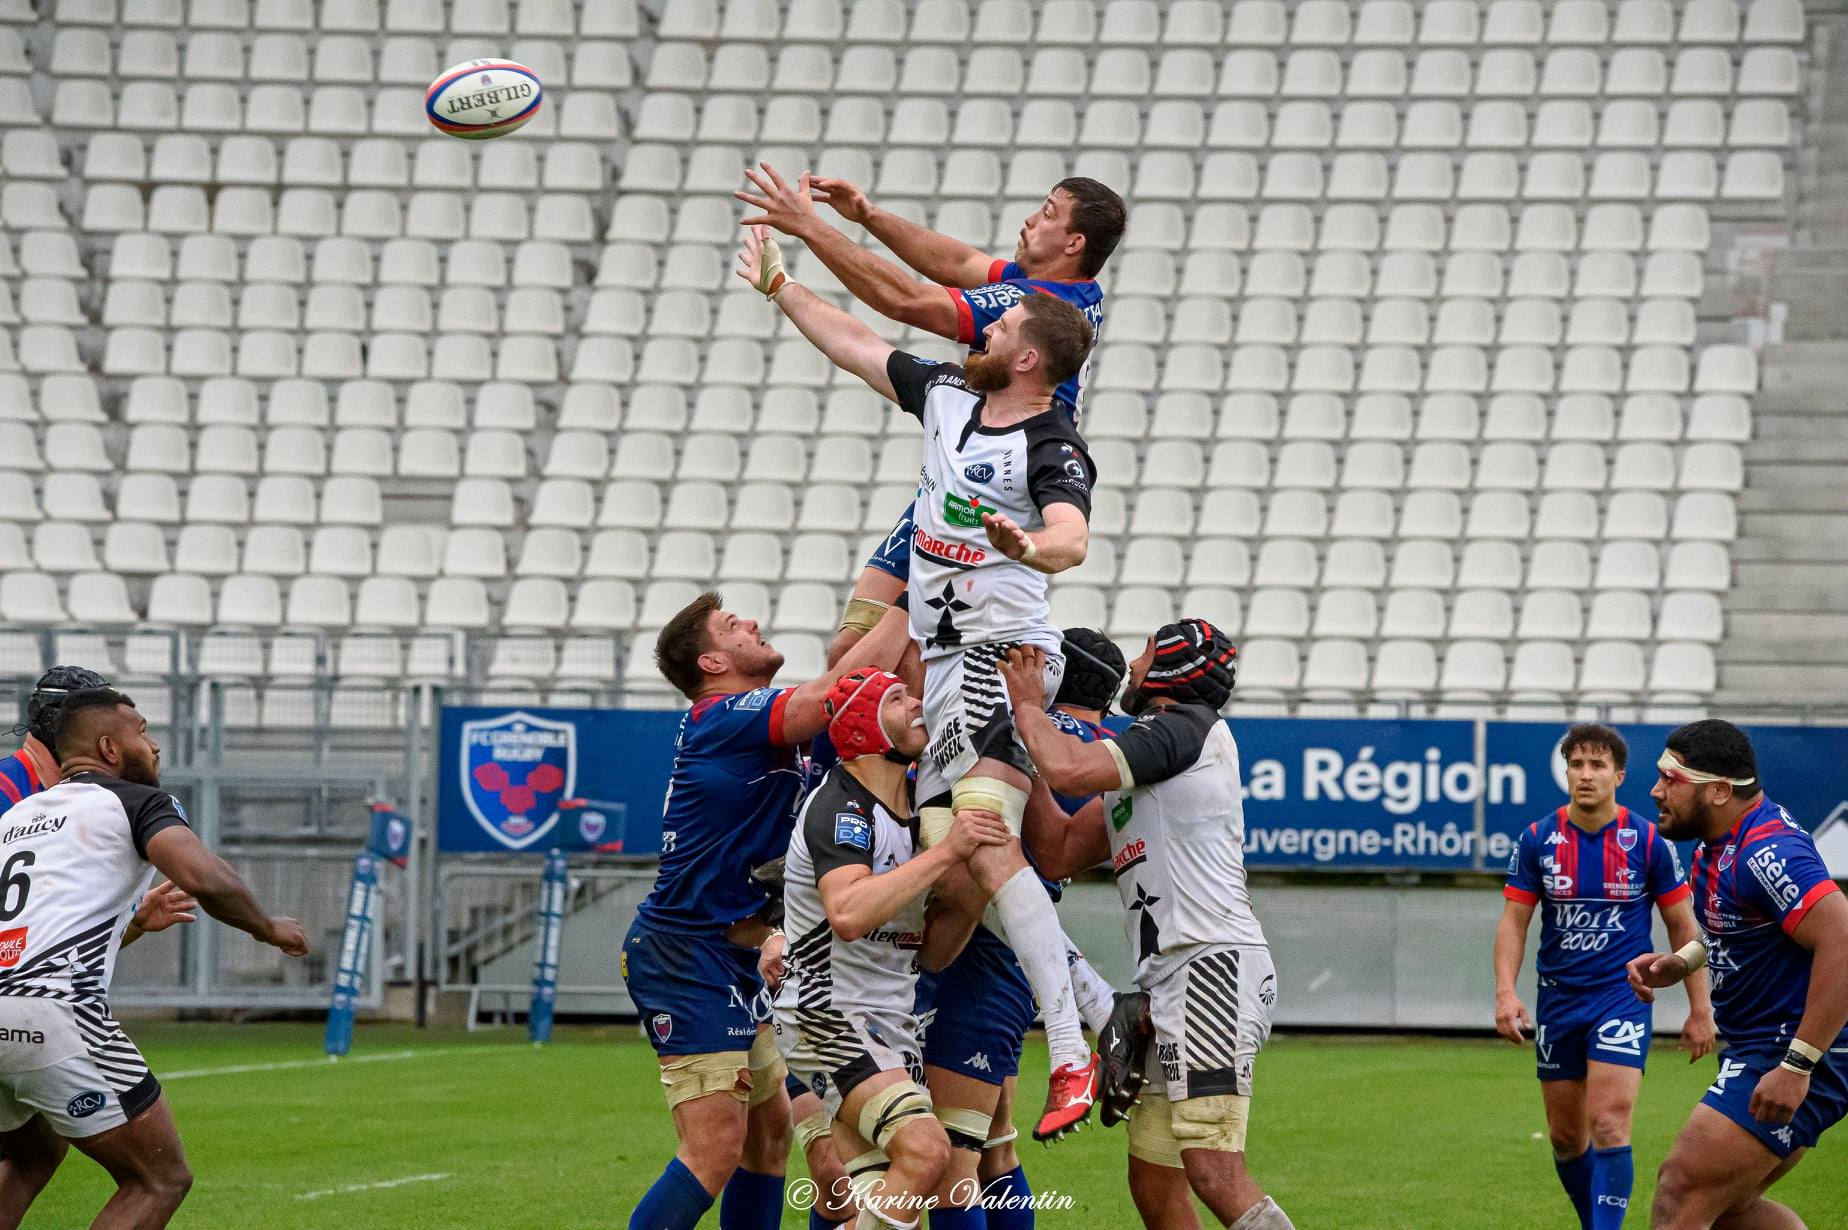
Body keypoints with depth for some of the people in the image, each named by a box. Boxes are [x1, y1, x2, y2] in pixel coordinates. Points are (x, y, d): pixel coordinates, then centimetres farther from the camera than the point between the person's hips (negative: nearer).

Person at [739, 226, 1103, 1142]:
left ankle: (1071, 1055, -28)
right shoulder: (948, 395, 12)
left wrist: (1030, 547, -52)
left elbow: (1071, 539, -31)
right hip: (937, 660, 9)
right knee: (951, 877, -2)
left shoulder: (1053, 452, -12)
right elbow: (855, 346, 26)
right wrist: (778, 285, 29)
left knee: (985, 843, -24)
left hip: (1003, 653, -9)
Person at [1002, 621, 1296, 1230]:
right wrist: (1024, 730, 20)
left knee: (1215, 1174, -21)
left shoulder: (1189, 725, -3)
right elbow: (1059, 853, 23)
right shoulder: (1130, 773, 26)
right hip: (1167, 985, 10)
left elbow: (1069, 770, -14)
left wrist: (1029, 707, 6)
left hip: (1213, 963, -10)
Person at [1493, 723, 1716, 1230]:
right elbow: (1513, 921, 2)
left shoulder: (1648, 842, -5)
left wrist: (1699, 1010, 1)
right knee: (1565, 1136, 9)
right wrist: (1505, 992, -12)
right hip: (1558, 1000, 3)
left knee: (1608, 1126, -18)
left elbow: (1682, 927, 2)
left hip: (1623, 996, -3)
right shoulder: (1537, 840, -1)